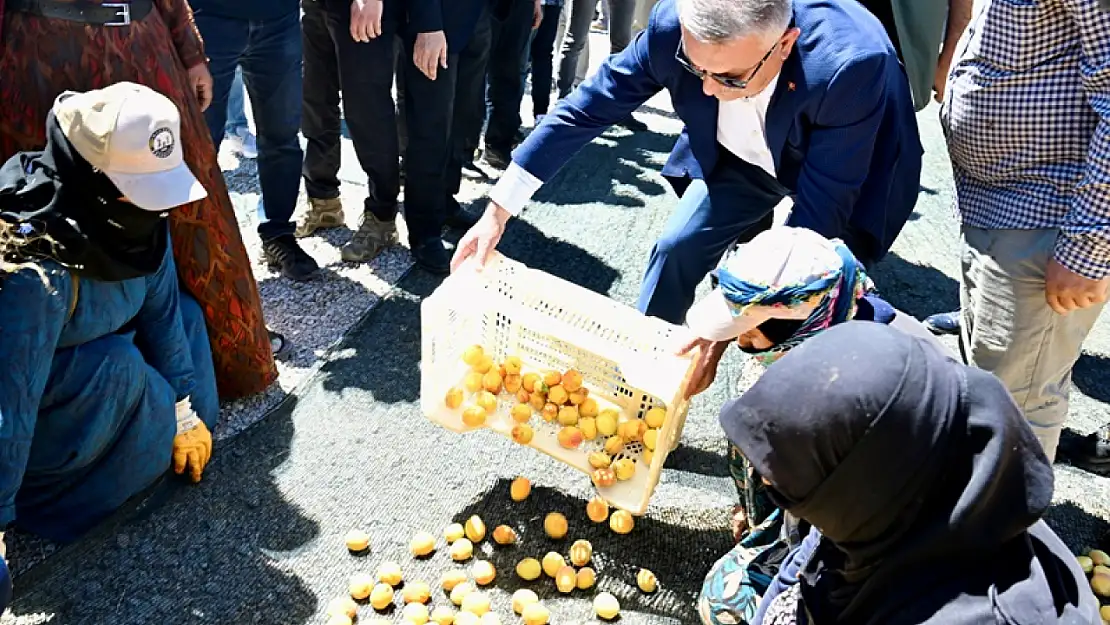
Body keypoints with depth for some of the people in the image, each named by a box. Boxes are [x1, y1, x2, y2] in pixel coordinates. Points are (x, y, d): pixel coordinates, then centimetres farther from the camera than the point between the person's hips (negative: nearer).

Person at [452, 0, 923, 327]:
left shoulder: (852, 63, -41)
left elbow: (821, 212, -34)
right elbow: (590, 106, -19)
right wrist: (498, 212, -18)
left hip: (842, 171, -3)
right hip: (742, 156, 3)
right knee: (676, 247, -1)